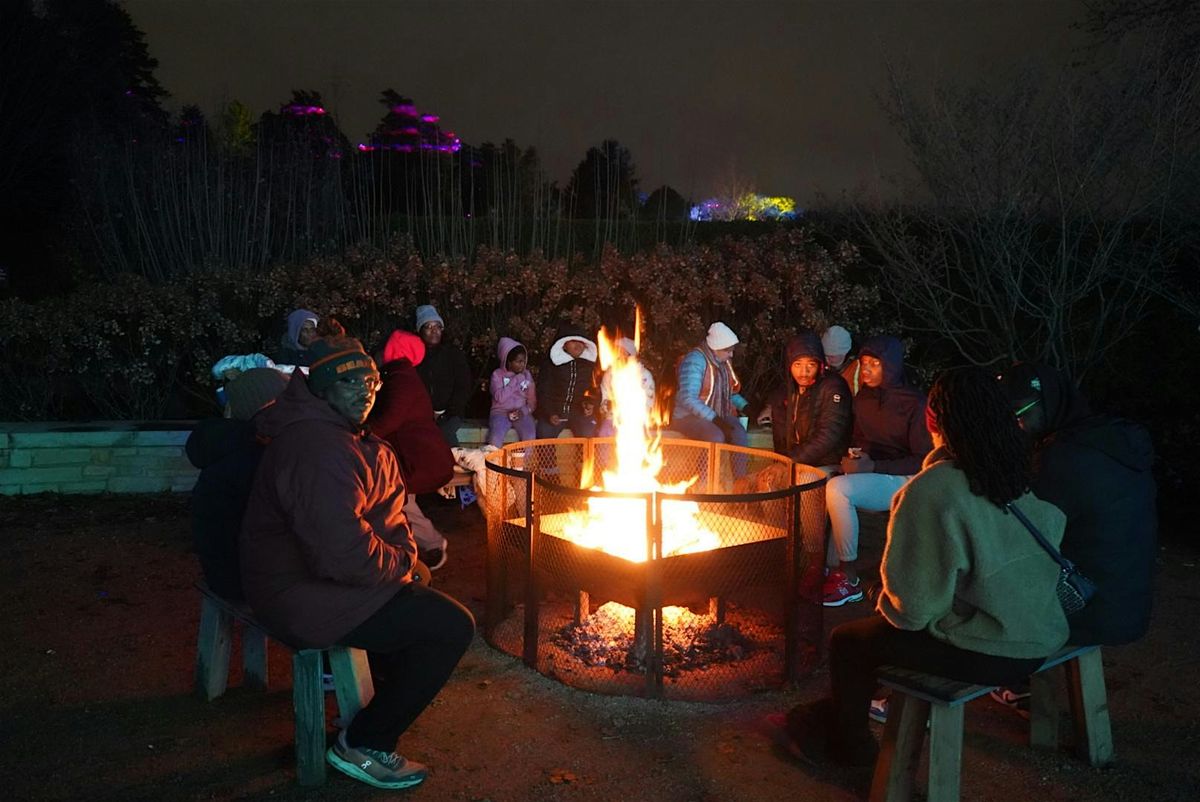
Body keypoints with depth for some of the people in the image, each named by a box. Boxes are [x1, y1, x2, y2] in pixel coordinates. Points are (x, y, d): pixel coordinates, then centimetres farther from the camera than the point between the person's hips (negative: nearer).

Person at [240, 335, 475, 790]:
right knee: (454, 625, -12)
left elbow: (388, 508, 16)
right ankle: (364, 745, 0)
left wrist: (402, 554, -2)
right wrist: (400, 562, -13)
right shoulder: (321, 450, -27)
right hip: (304, 600, -11)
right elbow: (345, 554, -32)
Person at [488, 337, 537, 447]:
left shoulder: (527, 375, 12)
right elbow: (499, 397, -13)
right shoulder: (497, 374, 1)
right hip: (501, 412, -2)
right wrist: (515, 380, -10)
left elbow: (532, 401, 10)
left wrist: (524, 411, -11)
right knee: (496, 438, -32)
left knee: (530, 437, -29)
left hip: (522, 413, 2)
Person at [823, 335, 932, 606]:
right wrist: (853, 456, -2)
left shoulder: (914, 403, -13)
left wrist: (872, 466, -22)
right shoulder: (864, 396, 7)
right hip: (869, 475, 7)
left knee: (837, 489, -30)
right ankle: (832, 569, -15)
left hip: (904, 481, -7)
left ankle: (850, 579, -19)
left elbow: (923, 460, -13)